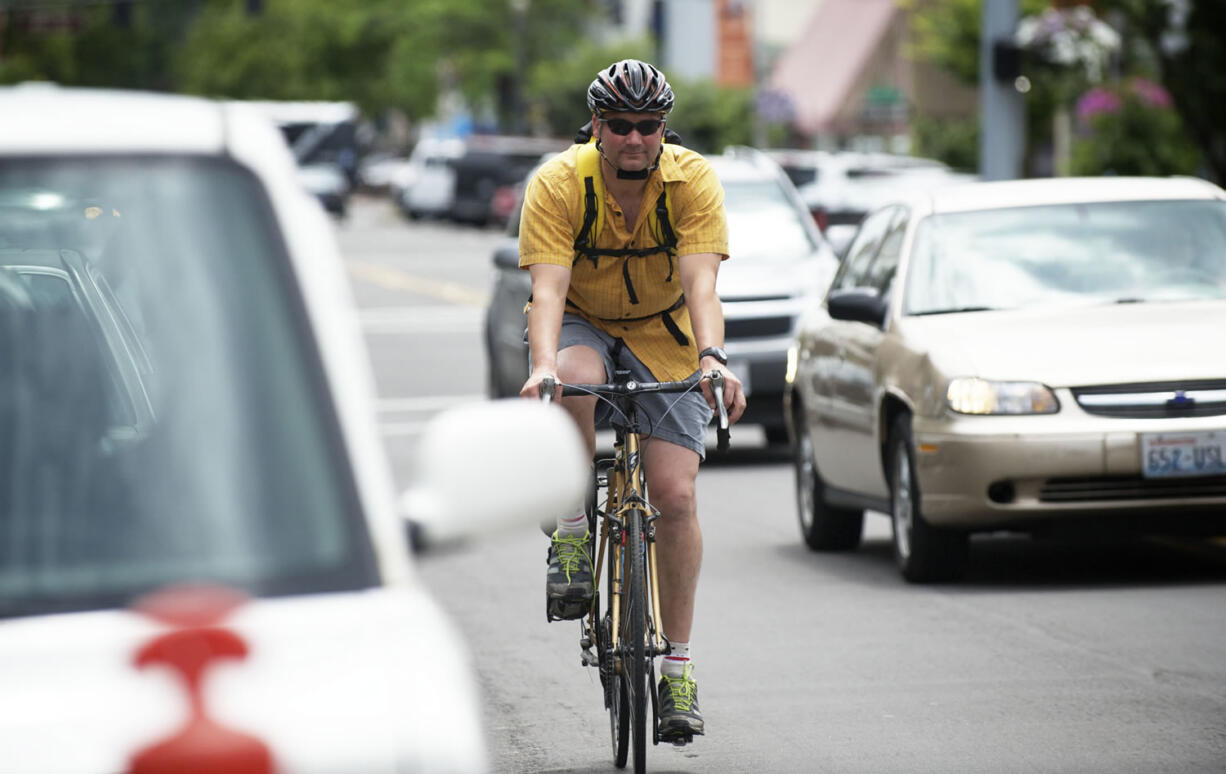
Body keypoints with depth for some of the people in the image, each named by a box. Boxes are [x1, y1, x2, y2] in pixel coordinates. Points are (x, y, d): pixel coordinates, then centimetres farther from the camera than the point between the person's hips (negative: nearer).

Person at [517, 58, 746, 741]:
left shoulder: (693, 180, -19)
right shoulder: (557, 185, -21)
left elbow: (700, 283, -29)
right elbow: (548, 288, -31)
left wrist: (712, 358, -47)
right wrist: (543, 366, -49)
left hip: (662, 334, 1)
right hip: (582, 325, -1)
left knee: (676, 496, -12)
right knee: (575, 379, -39)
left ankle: (678, 665, 0)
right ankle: (573, 536, -20)